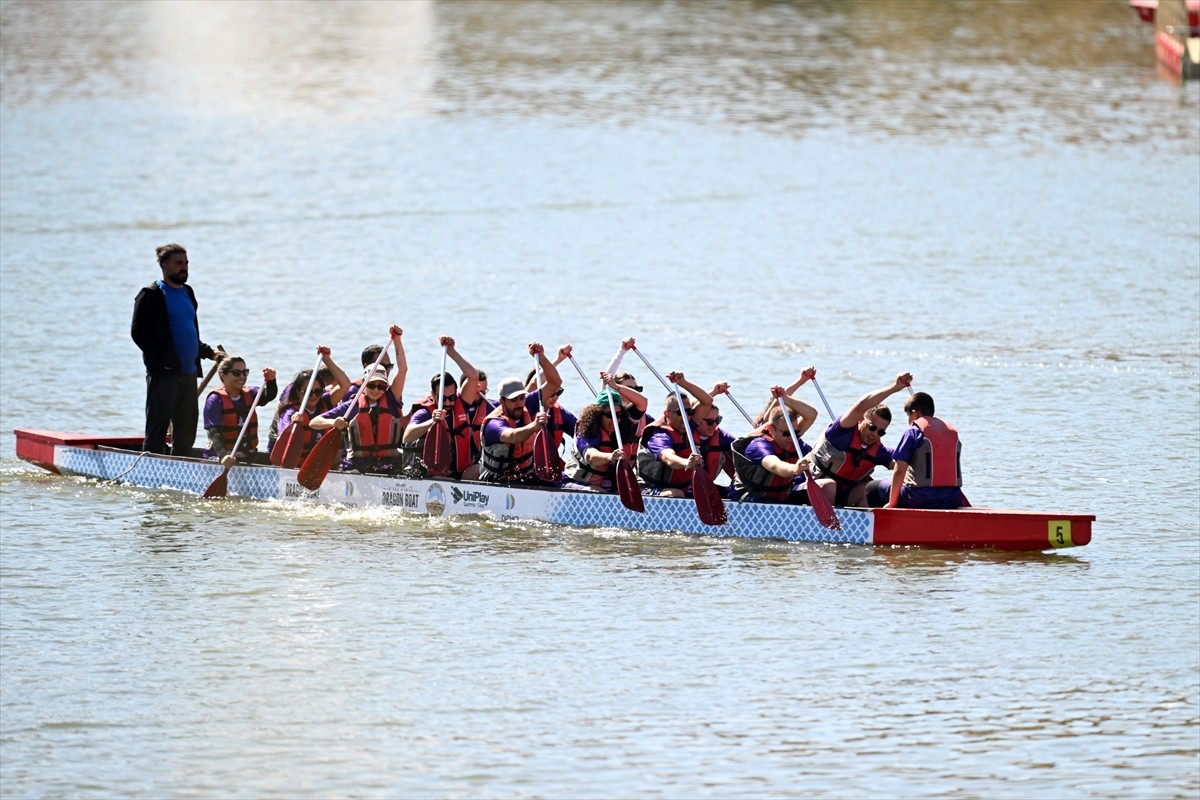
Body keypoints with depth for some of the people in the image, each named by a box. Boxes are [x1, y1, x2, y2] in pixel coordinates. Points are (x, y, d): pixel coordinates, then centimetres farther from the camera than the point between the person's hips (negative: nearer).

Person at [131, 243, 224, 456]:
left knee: (186, 434, 10)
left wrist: (209, 353, 14)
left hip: (189, 373, 8)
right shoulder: (151, 295, -5)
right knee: (157, 430, -7)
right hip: (164, 374, -8)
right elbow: (138, 333, -12)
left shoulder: (187, 293, 19)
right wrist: (162, 358, -18)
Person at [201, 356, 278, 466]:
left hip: (248, 456, 5)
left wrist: (270, 380, -31)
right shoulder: (215, 400, -7)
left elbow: (269, 396, -9)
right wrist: (223, 455, -34)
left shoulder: (249, 394, 10)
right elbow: (215, 433, -18)